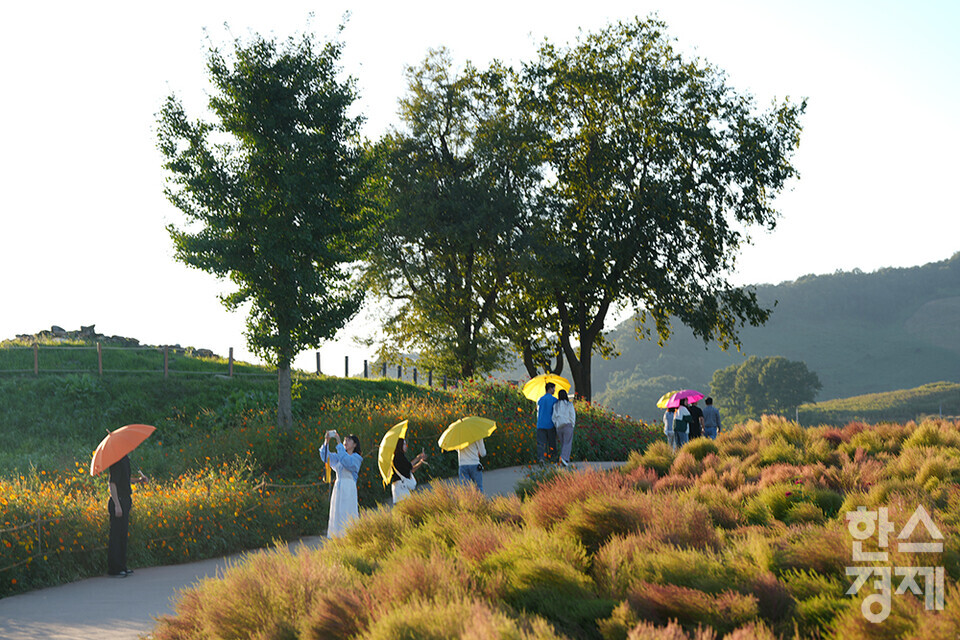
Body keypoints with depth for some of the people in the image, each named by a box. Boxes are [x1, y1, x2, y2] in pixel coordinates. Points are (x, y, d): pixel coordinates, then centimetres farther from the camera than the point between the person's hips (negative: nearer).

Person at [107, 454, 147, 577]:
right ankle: (114, 569, 0)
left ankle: (121, 566, 21)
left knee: (123, 534, 13)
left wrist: (138, 480, 9)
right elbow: (112, 483, -21)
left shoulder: (125, 459, 13)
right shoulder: (116, 460, -16)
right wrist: (117, 505, -24)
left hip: (125, 501, 10)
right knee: (116, 535, -5)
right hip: (118, 501, -10)